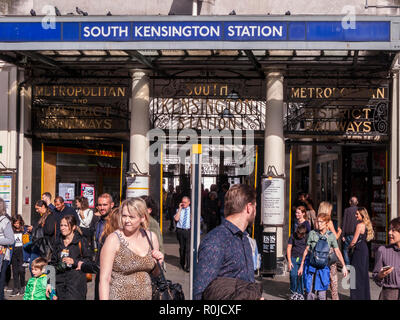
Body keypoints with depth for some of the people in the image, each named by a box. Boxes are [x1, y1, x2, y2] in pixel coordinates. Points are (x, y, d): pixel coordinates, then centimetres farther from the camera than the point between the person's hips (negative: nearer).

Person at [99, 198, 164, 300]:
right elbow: (104, 279, -13)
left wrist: (158, 263, -4)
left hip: (146, 296, 4)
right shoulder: (114, 239, -11)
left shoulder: (151, 237, 3)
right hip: (118, 296, -4)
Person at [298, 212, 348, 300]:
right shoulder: (312, 233, 1)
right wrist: (301, 266, 10)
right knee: (310, 291, -1)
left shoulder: (331, 235, 1)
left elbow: (337, 251, 2)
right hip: (311, 265, 0)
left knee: (322, 293, -1)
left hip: (323, 266, 0)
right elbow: (306, 250, 7)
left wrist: (344, 266, -5)